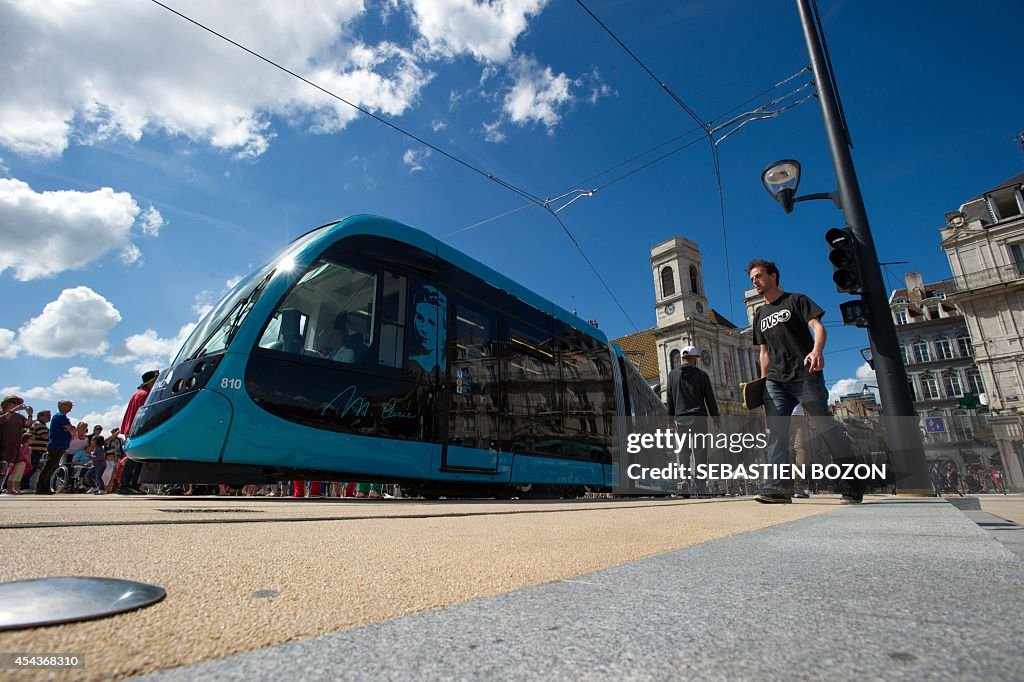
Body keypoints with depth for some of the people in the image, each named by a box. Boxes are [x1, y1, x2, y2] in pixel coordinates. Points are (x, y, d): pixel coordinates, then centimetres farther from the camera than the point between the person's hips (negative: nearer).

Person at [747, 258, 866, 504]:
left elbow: (817, 327, -8)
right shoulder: (759, 315, 22)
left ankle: (852, 487, 11)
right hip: (776, 381, 5)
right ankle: (779, 487, -14)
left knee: (826, 427, -2)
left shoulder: (795, 300, 6)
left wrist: (817, 350, -29)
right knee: (775, 431, -9)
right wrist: (763, 382, 13)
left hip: (805, 376, -5)